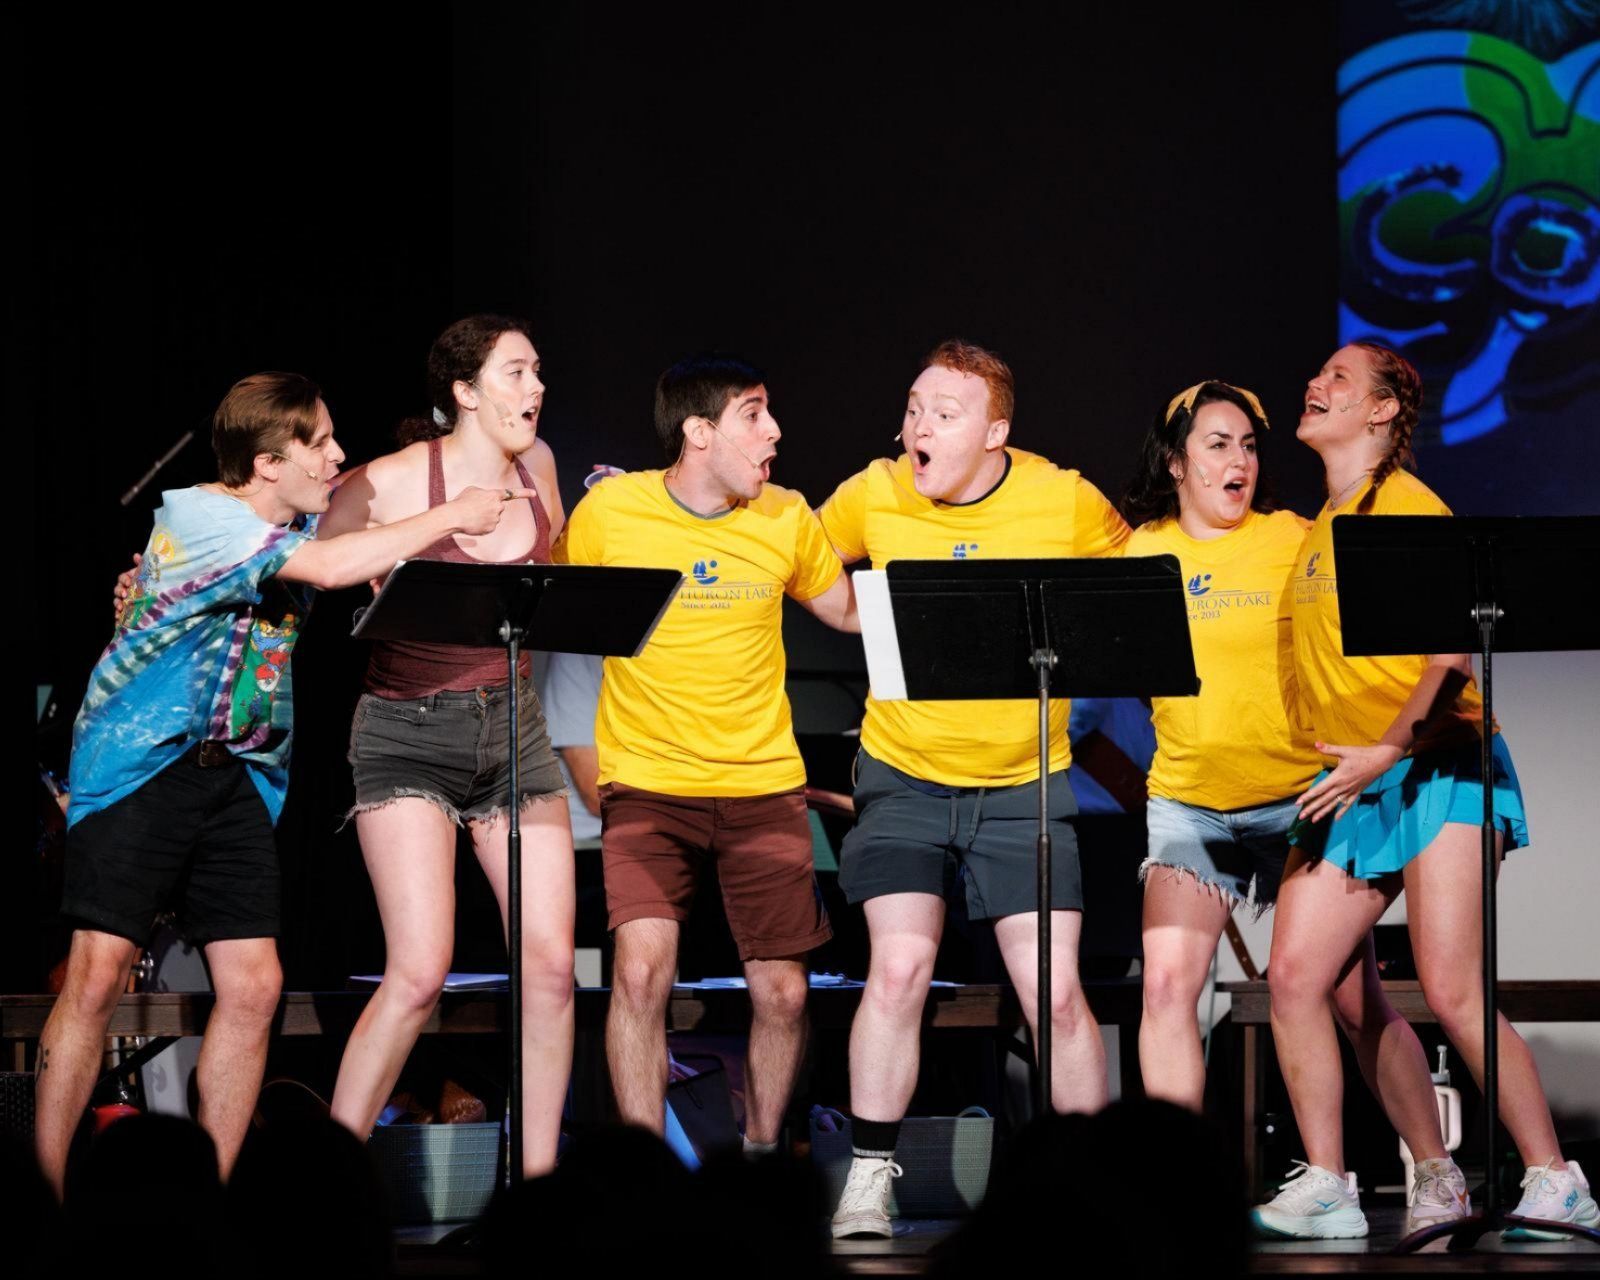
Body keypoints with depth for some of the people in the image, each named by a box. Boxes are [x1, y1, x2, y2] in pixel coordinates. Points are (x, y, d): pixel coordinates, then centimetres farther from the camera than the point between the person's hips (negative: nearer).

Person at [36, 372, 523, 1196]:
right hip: (138, 762, -7)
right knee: (99, 973, -12)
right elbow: (326, 567, -24)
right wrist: (448, 519, -16)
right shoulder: (198, 518, -14)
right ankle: (46, 1196, -7)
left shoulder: (304, 523, 10)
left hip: (236, 774, 7)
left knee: (253, 984, -2)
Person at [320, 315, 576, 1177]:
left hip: (512, 726, 6)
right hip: (408, 732, -5)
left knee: (550, 965, -3)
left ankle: (536, 1180, 6)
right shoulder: (391, 484, -10)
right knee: (419, 972, -15)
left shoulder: (537, 467, 7)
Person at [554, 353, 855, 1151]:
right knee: (641, 971, -18)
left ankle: (762, 1150, 25)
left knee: (782, 992, 2)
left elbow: (851, 612, 17)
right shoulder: (610, 510, -5)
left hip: (763, 786, 3)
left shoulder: (786, 519, 3)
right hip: (647, 783, -3)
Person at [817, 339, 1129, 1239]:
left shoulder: (1067, 503, -7)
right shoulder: (872, 498, -5)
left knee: (1054, 988, -7)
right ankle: (870, 1178, -4)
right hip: (904, 776, 0)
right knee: (899, 967, -14)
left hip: (1027, 783, 0)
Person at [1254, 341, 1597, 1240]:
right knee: (1295, 977, -3)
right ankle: (1327, 1188, 2)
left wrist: (1391, 748, -21)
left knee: (1452, 991, -14)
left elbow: (1455, 647, -17)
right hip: (1351, 785, 8)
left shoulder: (1405, 506, -8)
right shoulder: (1321, 526, 17)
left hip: (1435, 767, -8)